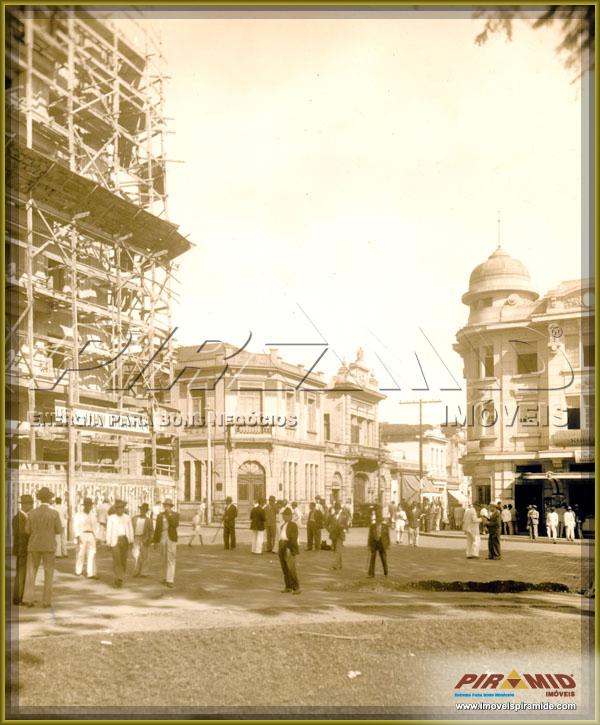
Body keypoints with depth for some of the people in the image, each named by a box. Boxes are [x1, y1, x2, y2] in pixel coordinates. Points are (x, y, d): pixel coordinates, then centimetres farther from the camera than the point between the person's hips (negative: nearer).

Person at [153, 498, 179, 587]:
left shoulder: (175, 514, -1)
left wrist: (169, 514, -18)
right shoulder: (160, 515, 7)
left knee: (171, 559, -9)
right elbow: (157, 529, 7)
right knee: (164, 559, 13)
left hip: (171, 538, -4)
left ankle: (170, 581, -11)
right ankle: (168, 576, 32)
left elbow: (175, 524, -18)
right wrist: (156, 541, 5)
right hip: (162, 538, 4)